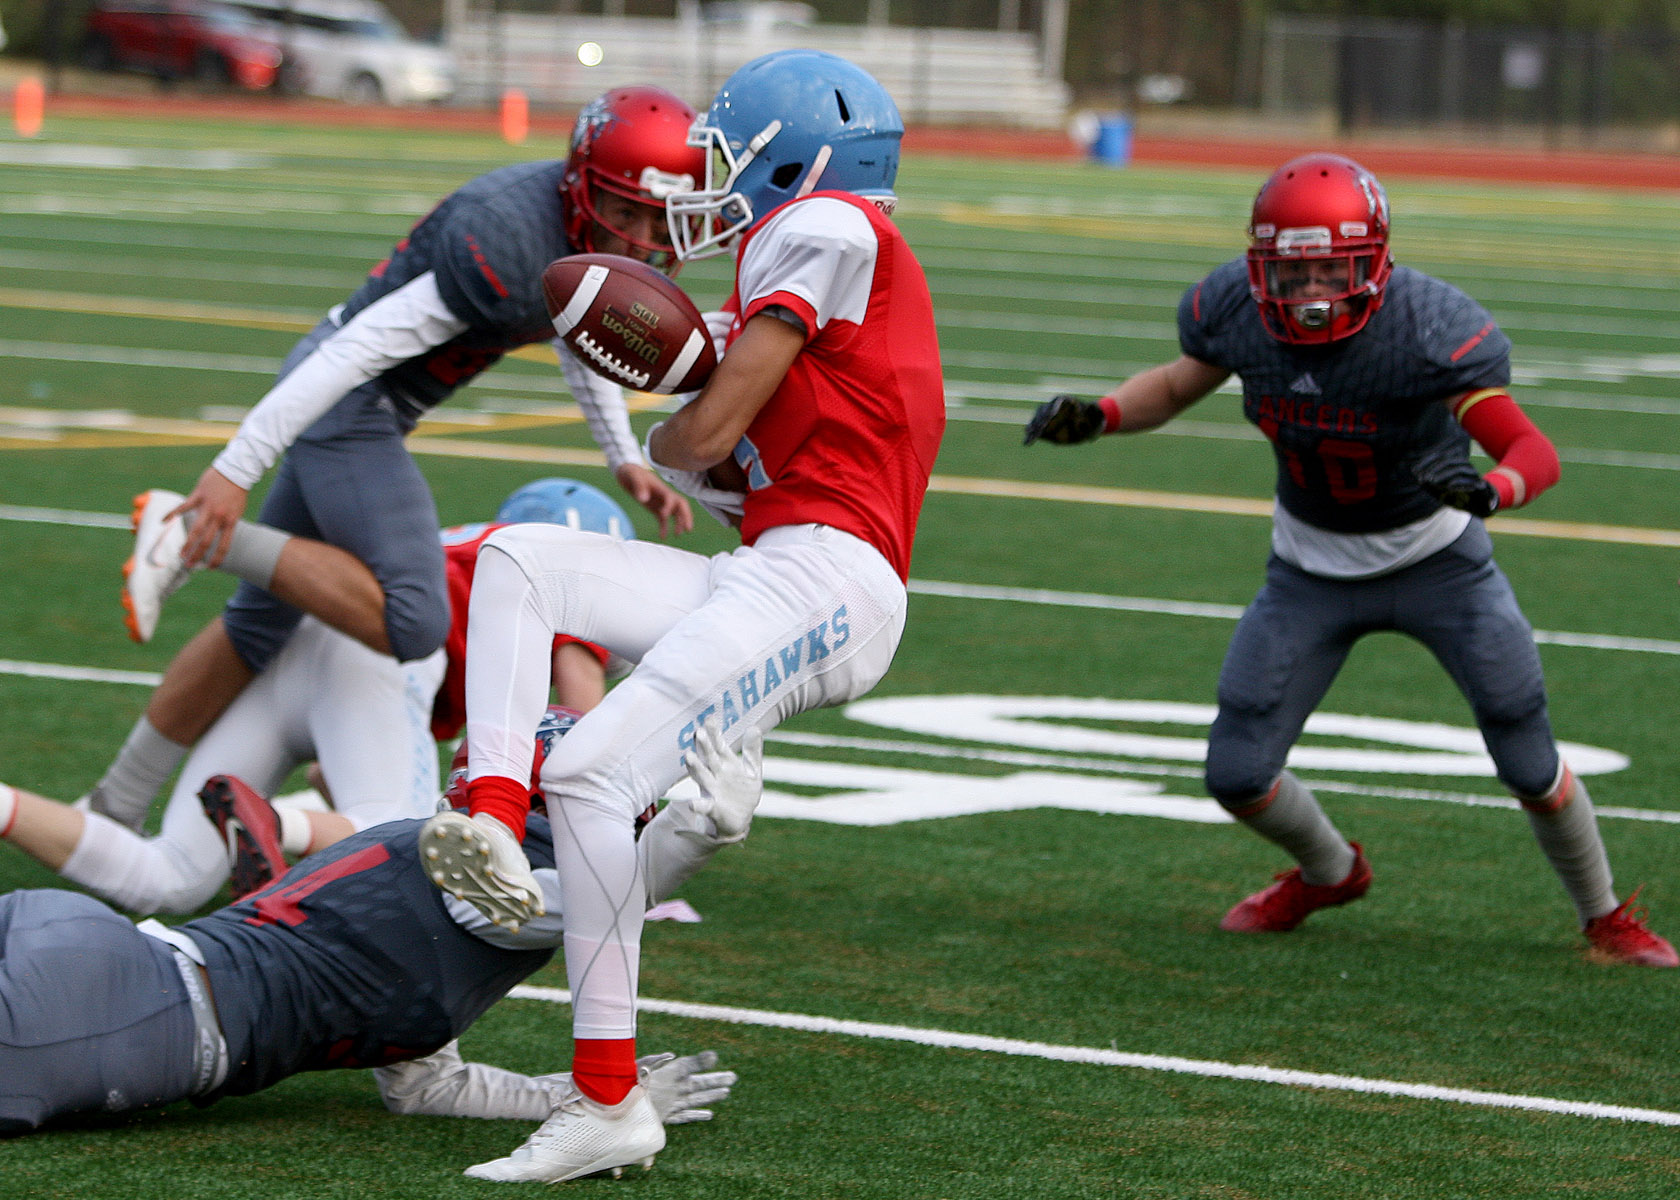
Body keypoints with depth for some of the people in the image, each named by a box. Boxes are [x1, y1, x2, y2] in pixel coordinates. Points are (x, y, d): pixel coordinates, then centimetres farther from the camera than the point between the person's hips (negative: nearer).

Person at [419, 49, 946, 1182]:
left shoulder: (820, 228, -2)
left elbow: (707, 434, -5)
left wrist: (665, 445, 15)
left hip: (821, 578, -10)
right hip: (766, 577, 10)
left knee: (593, 771, -19)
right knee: (518, 559, 6)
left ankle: (609, 1104, -18)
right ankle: (493, 825, -14)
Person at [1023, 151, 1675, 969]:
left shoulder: (1429, 327, -31)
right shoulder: (1236, 308, -19)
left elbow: (1534, 452, -35)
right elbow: (1180, 382, 3)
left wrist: (1486, 491, -57)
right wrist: (1097, 416, -15)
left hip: (1437, 560, -3)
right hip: (1311, 570, 3)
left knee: (1529, 763, -1)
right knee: (1237, 775, -2)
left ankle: (1604, 919, 27)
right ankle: (1329, 872, 32)